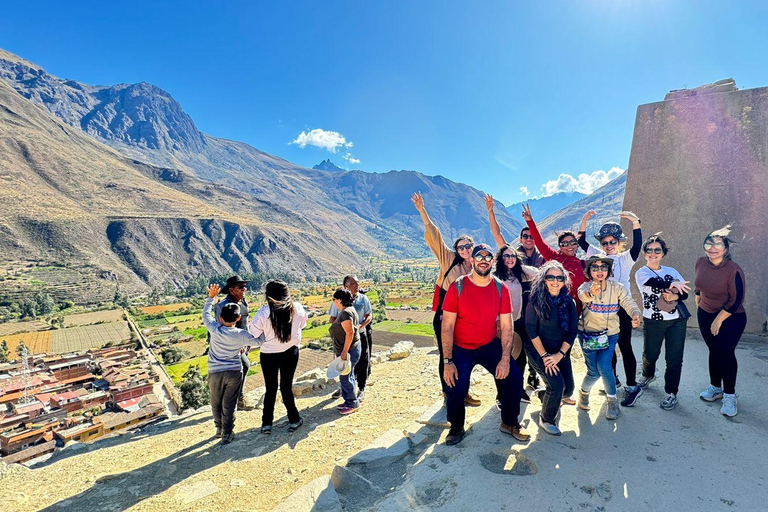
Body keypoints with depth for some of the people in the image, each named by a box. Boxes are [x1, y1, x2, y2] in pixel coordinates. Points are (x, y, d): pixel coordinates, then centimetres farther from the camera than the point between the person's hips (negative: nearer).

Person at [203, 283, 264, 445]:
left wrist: (211, 297, 10)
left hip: (215, 372, 1)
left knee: (216, 403, 20)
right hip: (234, 372, 0)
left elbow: (206, 314, 3)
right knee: (229, 404, 9)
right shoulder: (242, 335, -12)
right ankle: (227, 434, 15)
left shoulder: (215, 330, -12)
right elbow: (258, 341, 0)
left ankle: (219, 428, 33)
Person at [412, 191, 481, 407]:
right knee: (446, 355, 5)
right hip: (444, 316, -3)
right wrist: (422, 211, -18)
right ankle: (449, 393, 22)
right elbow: (434, 236, -11)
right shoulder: (449, 259, -4)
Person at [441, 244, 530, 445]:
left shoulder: (500, 288, -8)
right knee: (456, 389, -13)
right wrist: (448, 361, -19)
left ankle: (509, 423, 19)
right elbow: (447, 327, -15)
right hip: (461, 349, -2)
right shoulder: (458, 287, -16)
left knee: (514, 376, -10)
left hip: (490, 345, 3)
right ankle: (456, 428, 20)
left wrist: (505, 358, -15)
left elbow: (506, 326, -6)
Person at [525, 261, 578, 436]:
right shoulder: (536, 300, -16)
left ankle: (549, 398, 41)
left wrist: (560, 354, -10)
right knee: (557, 385, -15)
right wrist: (544, 356, -15)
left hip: (561, 352, 5)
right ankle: (546, 420, 11)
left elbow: (573, 330, -2)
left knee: (568, 389, 6)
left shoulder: (568, 301, -3)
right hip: (538, 350, -5)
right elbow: (531, 330, -14)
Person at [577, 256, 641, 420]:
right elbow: (582, 295, -40)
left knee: (604, 366, -16)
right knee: (594, 372, -2)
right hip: (588, 333, -1)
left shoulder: (617, 288, -8)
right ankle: (583, 392, 31)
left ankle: (612, 400, 11)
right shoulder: (586, 286, -16)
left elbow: (629, 304, -22)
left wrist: (636, 315, -45)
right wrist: (591, 293, -64)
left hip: (610, 334, 1)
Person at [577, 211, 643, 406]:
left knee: (624, 347, -2)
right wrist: (584, 221, -10)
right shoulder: (599, 256, 7)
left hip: (621, 308, -4)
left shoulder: (626, 258, -3)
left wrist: (635, 222, -34)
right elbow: (582, 242, 1)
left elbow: (637, 245, -22)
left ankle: (632, 387, 9)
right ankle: (612, 379, 30)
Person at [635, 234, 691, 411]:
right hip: (653, 321, -2)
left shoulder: (671, 271, 8)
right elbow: (655, 283, -25)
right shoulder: (641, 273, -4)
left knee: (674, 358, 3)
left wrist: (675, 296, -19)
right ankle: (648, 375, 43)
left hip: (677, 320, 2)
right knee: (650, 354, 11)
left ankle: (671, 392, 19)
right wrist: (672, 284, -43)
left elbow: (685, 291, 3)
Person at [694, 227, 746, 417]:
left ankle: (729, 396, 13)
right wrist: (698, 304, 16)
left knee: (726, 353, -2)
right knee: (714, 351, 14)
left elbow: (736, 300, -17)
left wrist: (719, 320, -13)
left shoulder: (733, 270, -21)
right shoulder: (701, 263, -6)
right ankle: (715, 387, 29)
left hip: (731, 318, -4)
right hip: (705, 314, 5)